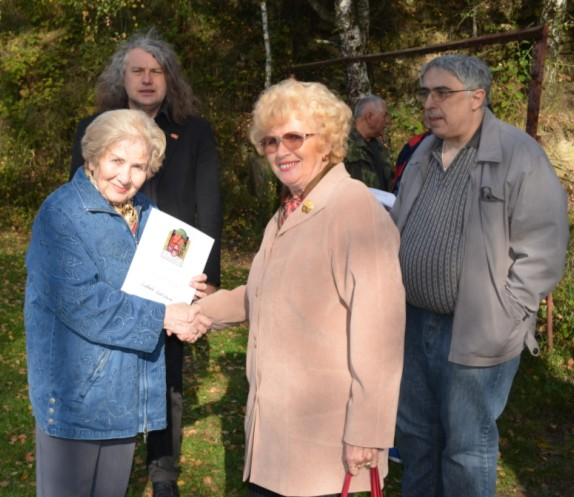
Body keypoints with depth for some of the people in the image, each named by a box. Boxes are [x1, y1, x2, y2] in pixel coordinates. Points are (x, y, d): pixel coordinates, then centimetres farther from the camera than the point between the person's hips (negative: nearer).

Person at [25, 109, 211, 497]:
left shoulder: (145, 214, 7)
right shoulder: (62, 213, -14)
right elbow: (79, 301, -23)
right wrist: (161, 317, -21)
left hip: (128, 389, 7)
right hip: (76, 389, -6)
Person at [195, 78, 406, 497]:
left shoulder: (355, 209, -19)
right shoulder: (287, 213, 11)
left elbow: (378, 328, -23)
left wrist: (365, 431, -23)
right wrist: (199, 309, 16)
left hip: (324, 430, -8)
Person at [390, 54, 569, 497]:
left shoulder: (519, 155, -14)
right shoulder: (425, 154, 9)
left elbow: (541, 253, -15)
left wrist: (499, 321, -17)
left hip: (476, 334, -7)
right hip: (415, 322, 7)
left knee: (467, 446, 8)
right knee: (414, 432, 20)